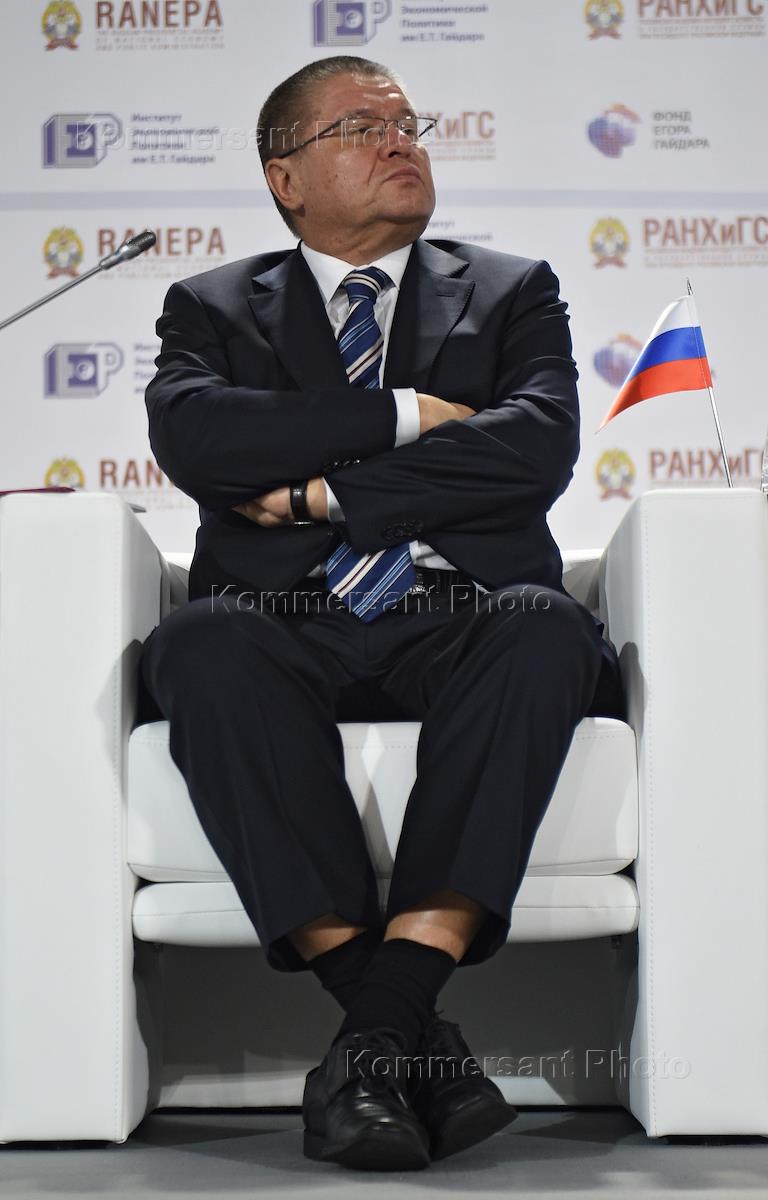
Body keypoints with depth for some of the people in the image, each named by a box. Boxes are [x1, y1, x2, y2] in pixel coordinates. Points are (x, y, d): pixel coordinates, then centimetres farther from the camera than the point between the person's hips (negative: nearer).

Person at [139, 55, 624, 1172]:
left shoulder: (512, 291, 21)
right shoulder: (214, 306, 21)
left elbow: (538, 448, 0)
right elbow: (192, 439, -3)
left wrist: (326, 492, -4)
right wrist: (403, 415, -4)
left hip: (462, 619, 1)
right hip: (290, 625, 0)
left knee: (544, 627, -34)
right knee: (201, 645, -34)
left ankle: (380, 1027, -35)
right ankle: (417, 1037, -33)